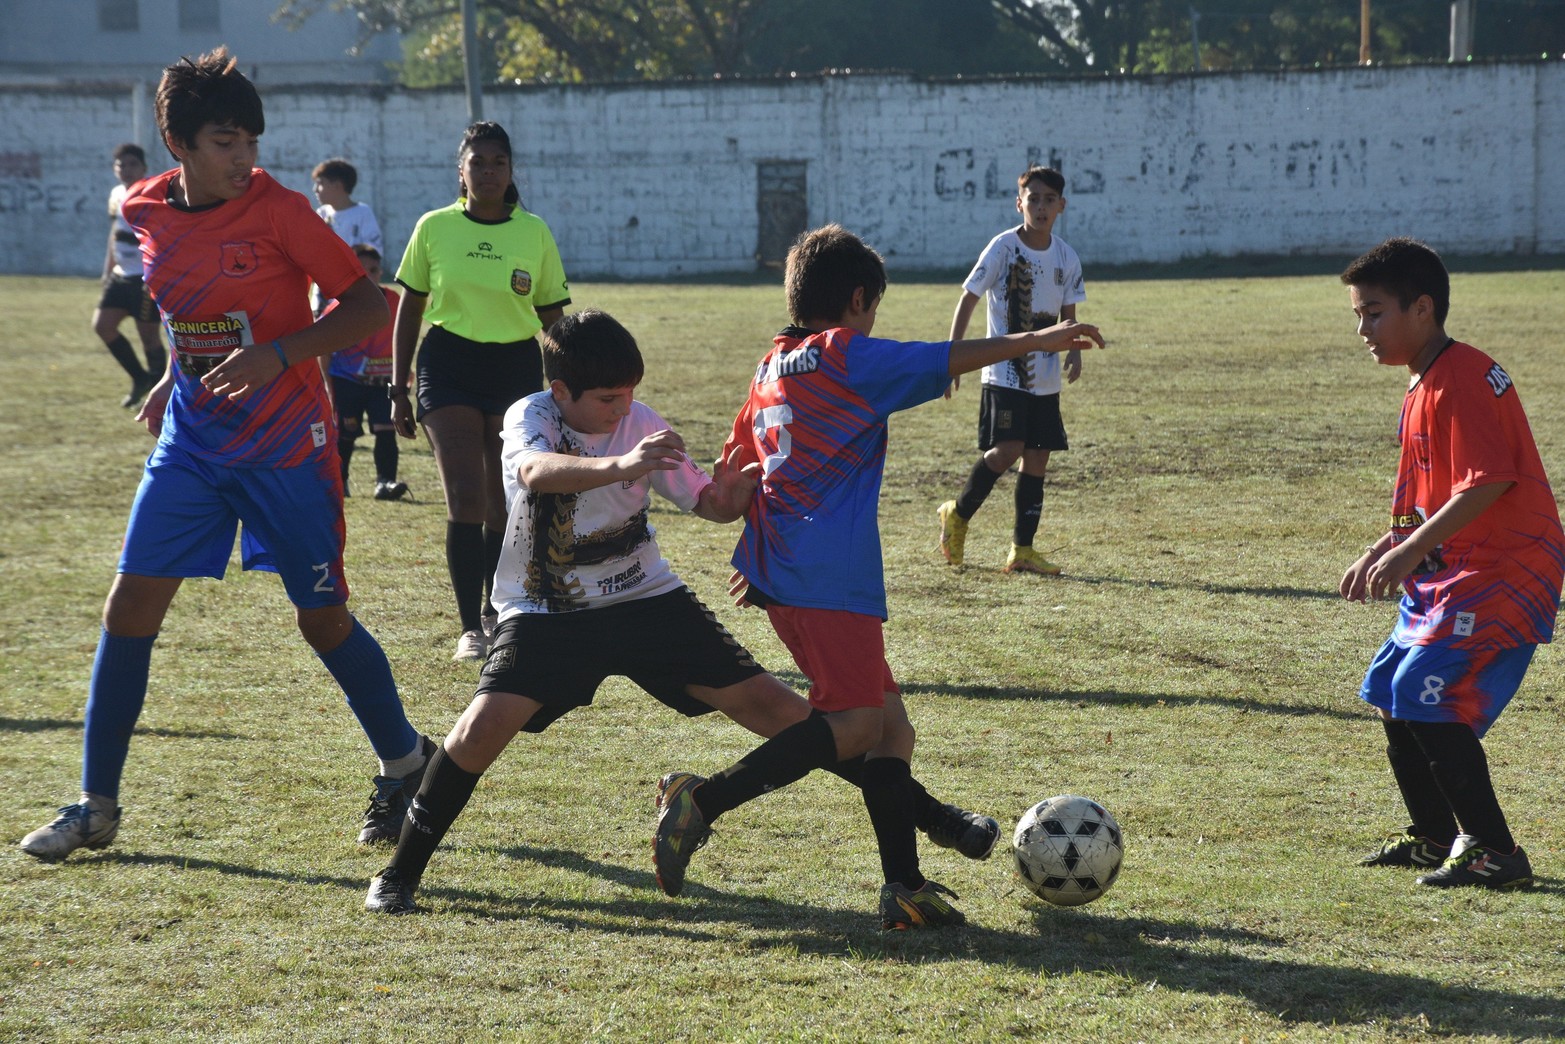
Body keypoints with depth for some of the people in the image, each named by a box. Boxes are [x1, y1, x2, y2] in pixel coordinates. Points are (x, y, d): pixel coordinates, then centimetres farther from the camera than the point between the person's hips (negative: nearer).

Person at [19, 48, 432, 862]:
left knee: (322, 617, 1)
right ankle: (96, 806, 6)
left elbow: (369, 305, -13)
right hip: (191, 438, 4)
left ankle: (406, 765, 25)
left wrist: (276, 355, -24)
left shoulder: (276, 211, -15)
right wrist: (175, 379, 14)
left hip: (287, 444, -4)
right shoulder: (148, 212, 1)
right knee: (129, 605, -4)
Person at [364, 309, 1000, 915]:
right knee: (485, 723, -26)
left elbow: (708, 505, -2)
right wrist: (618, 466, -59)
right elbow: (536, 471, -41)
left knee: (763, 700, -3)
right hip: (547, 612, -2)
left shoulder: (640, 425, -7)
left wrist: (729, 497, -27)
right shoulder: (531, 418, -17)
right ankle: (402, 871, -6)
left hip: (644, 599, 2)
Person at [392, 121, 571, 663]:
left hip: (516, 368, 1)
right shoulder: (434, 228, 2)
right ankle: (470, 626, -7)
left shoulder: (534, 233, 3)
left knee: (504, 503, 6)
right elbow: (409, 311, 8)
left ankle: (495, 611, 26)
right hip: (448, 366, -1)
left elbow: (553, 318, 9)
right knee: (465, 498, -12)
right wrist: (399, 390, 6)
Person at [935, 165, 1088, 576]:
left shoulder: (1066, 257, 6)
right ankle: (957, 514, 6)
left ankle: (1022, 550, 11)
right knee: (1007, 450, -18)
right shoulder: (1004, 247, -8)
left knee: (1037, 459, 4)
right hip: (1004, 373, -5)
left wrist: (1073, 351, -6)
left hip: (1046, 379, 5)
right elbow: (968, 300, -4)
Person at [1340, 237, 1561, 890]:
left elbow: (1485, 485, -26)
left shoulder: (1463, 381, -18)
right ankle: (1435, 839, 27)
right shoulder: (1424, 387, 14)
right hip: (1452, 569, 11)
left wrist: (1410, 551, -25)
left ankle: (1495, 853, -8)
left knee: (1428, 698, -17)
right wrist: (1384, 550, 14)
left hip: (1504, 569, -11)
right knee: (1391, 694, 14)